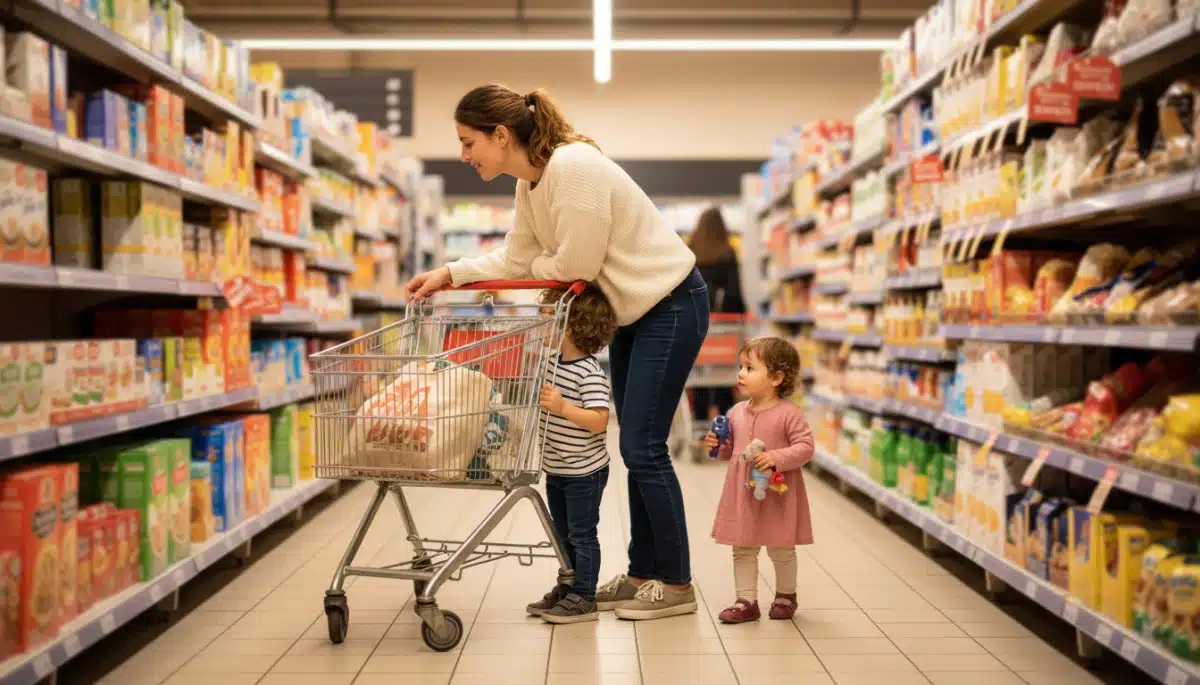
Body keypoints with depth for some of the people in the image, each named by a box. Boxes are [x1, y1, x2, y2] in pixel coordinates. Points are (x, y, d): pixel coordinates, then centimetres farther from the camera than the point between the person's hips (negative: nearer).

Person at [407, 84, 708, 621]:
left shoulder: (572, 167, -25)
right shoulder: (530, 182, 4)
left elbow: (576, 266, -24)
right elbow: (514, 260, 10)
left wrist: (536, 265, -5)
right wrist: (449, 273, 0)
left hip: (671, 305, -9)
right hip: (634, 312, 9)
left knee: (642, 446, -8)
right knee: (636, 446, 11)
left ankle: (676, 585, 4)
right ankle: (643, 574, 21)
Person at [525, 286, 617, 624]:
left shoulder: (589, 373, -22)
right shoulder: (553, 361, 4)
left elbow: (599, 420, -29)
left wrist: (562, 407, -35)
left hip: (584, 472, -9)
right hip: (556, 469, 9)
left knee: (582, 534, 1)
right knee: (563, 533, 19)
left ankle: (584, 598, 10)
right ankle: (566, 589, 32)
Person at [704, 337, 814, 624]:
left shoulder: (788, 413, -14)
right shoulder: (737, 412, 4)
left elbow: (805, 446, -16)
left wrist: (776, 457, -28)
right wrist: (718, 445, -4)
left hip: (777, 495, -5)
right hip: (742, 494, 5)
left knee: (781, 550, 12)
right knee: (743, 551, 8)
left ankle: (786, 595, 33)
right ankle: (746, 602, 16)